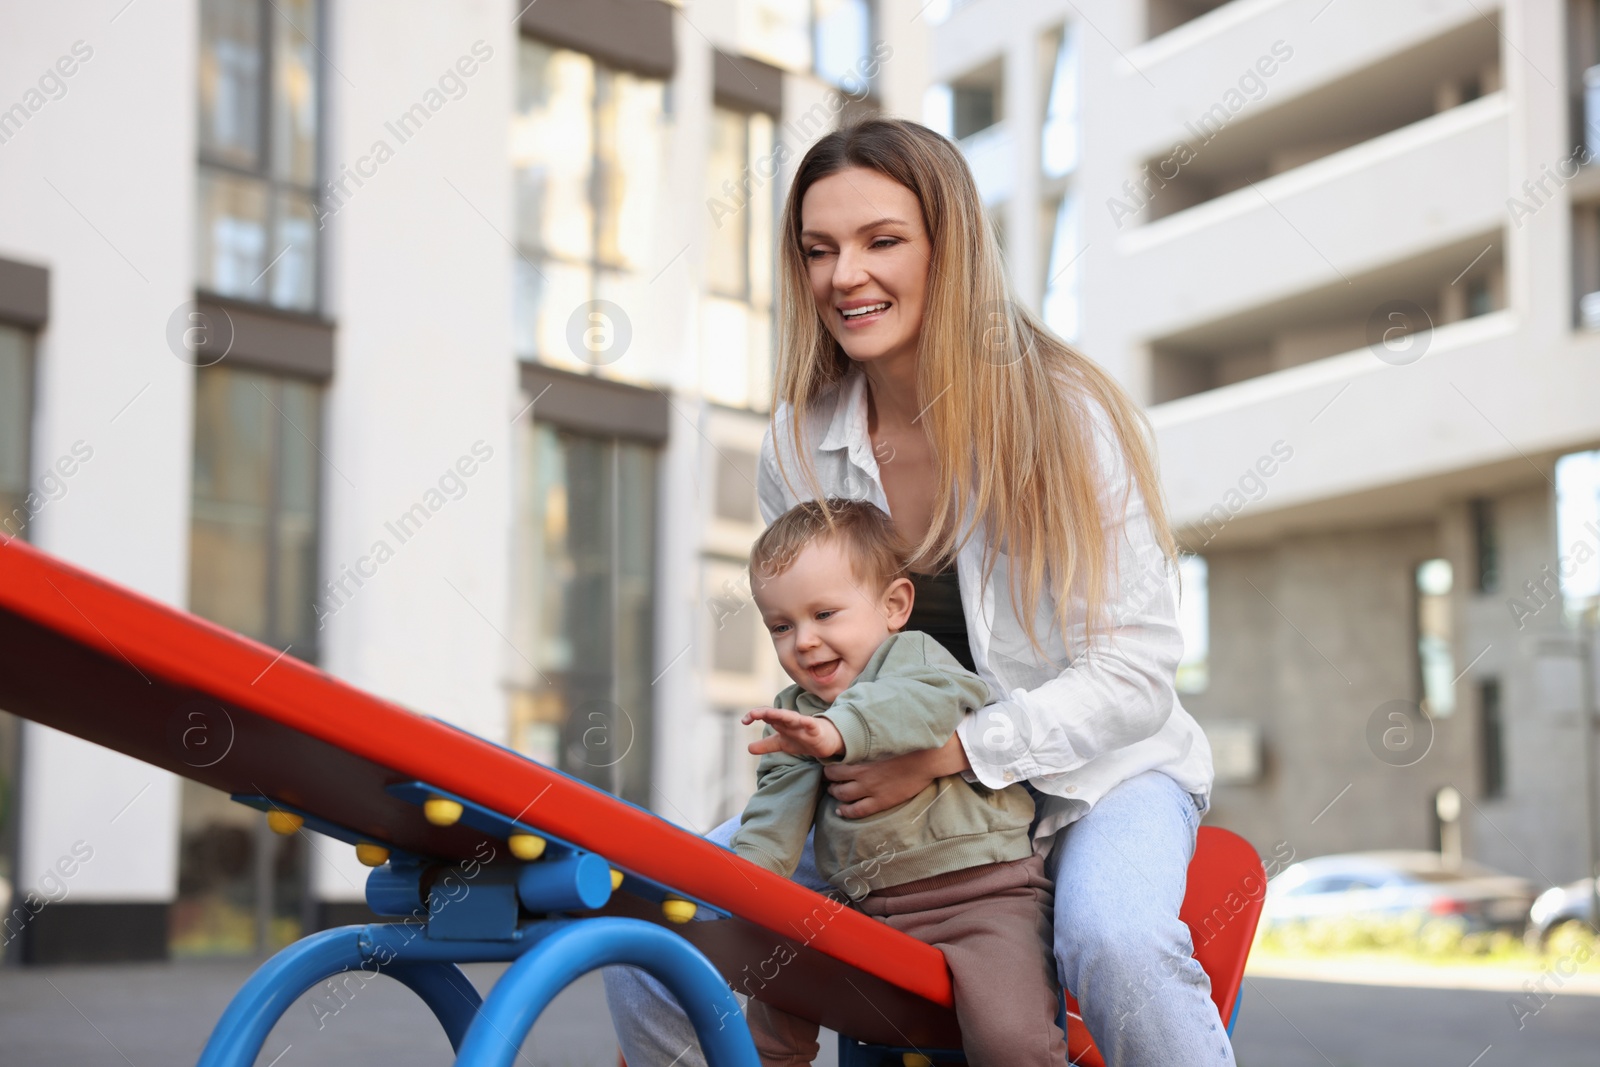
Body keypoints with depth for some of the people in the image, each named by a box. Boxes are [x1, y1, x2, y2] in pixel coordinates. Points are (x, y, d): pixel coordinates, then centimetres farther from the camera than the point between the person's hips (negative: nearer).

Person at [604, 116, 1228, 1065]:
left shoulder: (1071, 415, -15)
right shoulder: (799, 448, -3)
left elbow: (1134, 674, -17)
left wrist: (948, 753, -28)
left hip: (1095, 767, -4)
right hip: (892, 786, 4)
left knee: (1114, 939, -38)